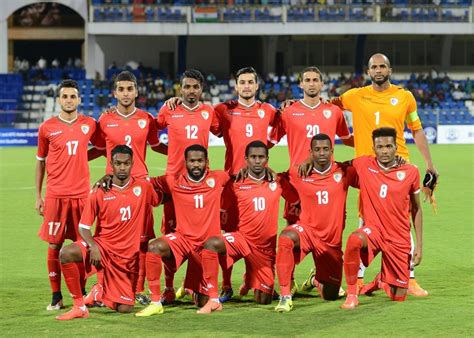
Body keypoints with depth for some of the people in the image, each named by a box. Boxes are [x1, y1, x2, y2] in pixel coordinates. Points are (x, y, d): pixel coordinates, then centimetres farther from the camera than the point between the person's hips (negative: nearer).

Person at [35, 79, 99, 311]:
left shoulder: (89, 125, 4)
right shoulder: (47, 127, 2)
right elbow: (40, 161, 10)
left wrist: (79, 157, 2)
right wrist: (38, 195, 8)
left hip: (82, 193, 1)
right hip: (55, 194, -1)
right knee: (54, 245, -1)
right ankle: (56, 296, 6)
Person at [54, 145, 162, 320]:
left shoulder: (143, 187, -2)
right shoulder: (99, 192, -6)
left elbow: (160, 200, 20)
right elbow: (83, 227, -5)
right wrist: (93, 246, -21)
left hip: (128, 255, 1)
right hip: (102, 245, -1)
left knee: (124, 309, -4)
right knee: (66, 254, -32)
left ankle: (102, 290, 32)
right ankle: (79, 307, -19)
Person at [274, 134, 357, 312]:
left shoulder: (343, 172, -5)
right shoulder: (299, 174, -5)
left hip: (332, 240, 2)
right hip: (307, 229, -2)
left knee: (330, 296, 10)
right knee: (286, 237, -39)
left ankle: (317, 280, 51)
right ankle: (285, 296, -29)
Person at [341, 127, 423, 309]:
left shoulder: (410, 172, -4)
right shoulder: (363, 165, -5)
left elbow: (416, 210, 6)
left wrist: (419, 245, 4)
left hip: (399, 239, 1)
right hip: (373, 229, -1)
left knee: (398, 297, 3)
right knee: (354, 240, -38)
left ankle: (381, 280, 39)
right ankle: (352, 293, -20)